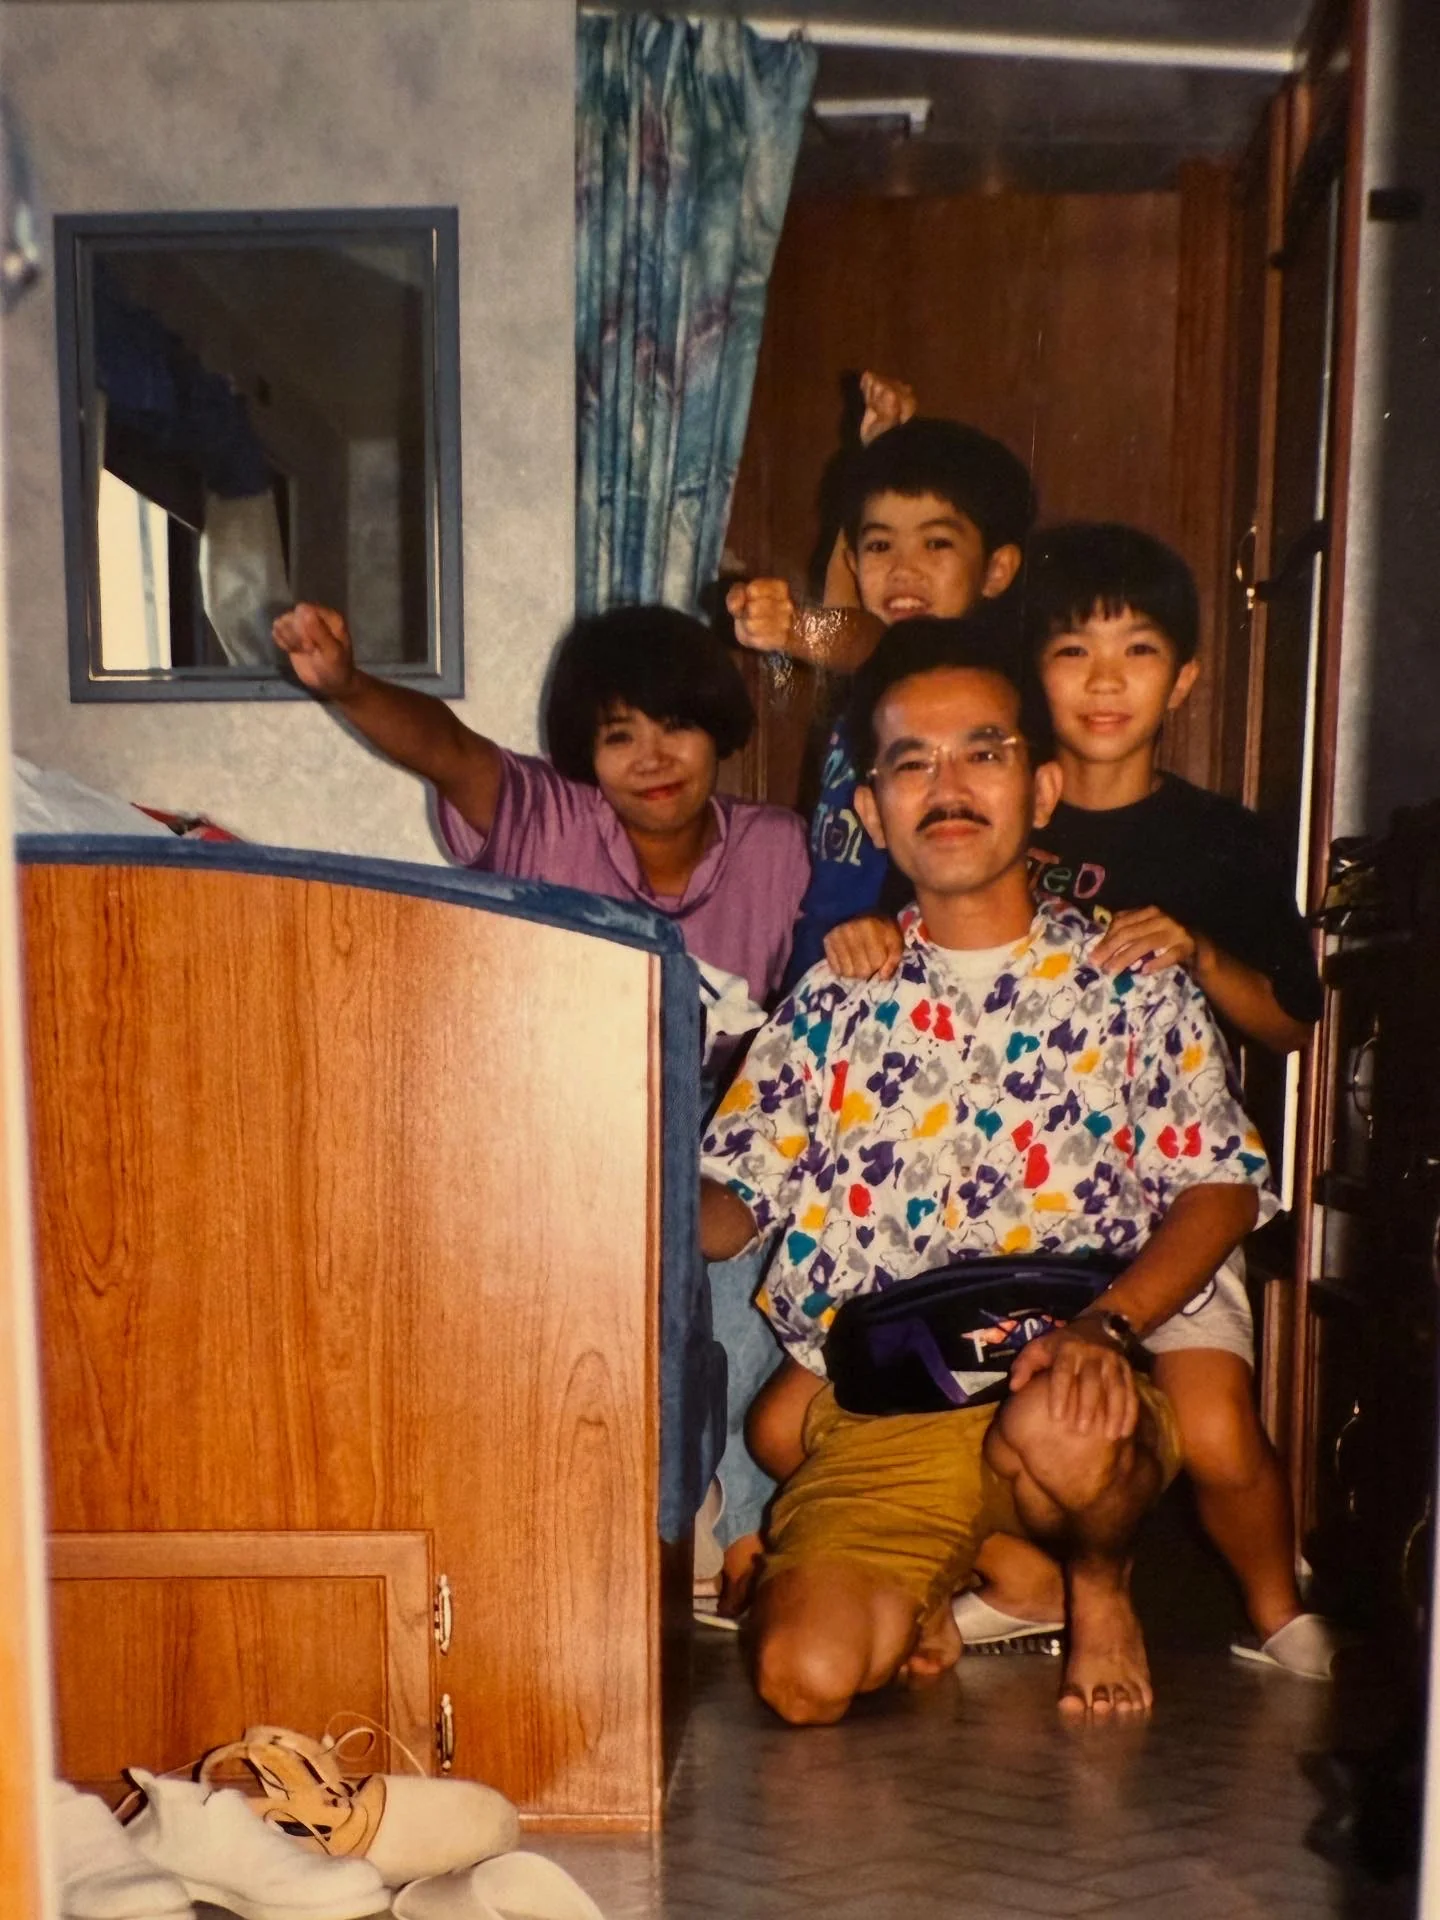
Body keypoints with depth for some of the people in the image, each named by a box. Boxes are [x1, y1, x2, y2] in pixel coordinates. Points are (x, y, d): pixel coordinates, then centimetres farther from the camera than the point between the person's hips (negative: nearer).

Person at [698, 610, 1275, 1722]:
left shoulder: (1130, 983, 5)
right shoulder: (835, 1005, 10)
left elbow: (1220, 1191, -2)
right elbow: (729, 1210, 8)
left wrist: (1107, 1327, -19)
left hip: (1070, 1390, -1)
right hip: (874, 1415, 2)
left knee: (1060, 1432, -37)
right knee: (806, 1676, -20)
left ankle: (1101, 1583, 3)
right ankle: (932, 1584, 18)